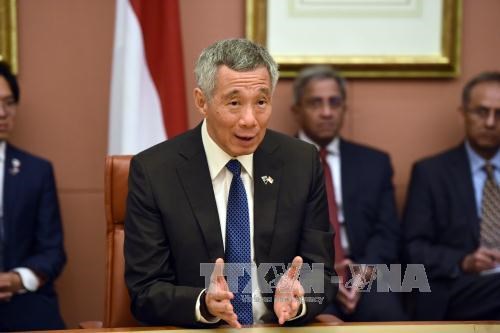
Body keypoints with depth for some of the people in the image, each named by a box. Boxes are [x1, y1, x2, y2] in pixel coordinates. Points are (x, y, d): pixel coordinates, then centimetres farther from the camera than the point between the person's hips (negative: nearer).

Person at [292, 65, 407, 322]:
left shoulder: (374, 162, 18)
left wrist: (365, 270, -12)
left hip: (362, 275, 3)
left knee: (385, 313, -32)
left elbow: (387, 233, 10)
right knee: (320, 321, -37)